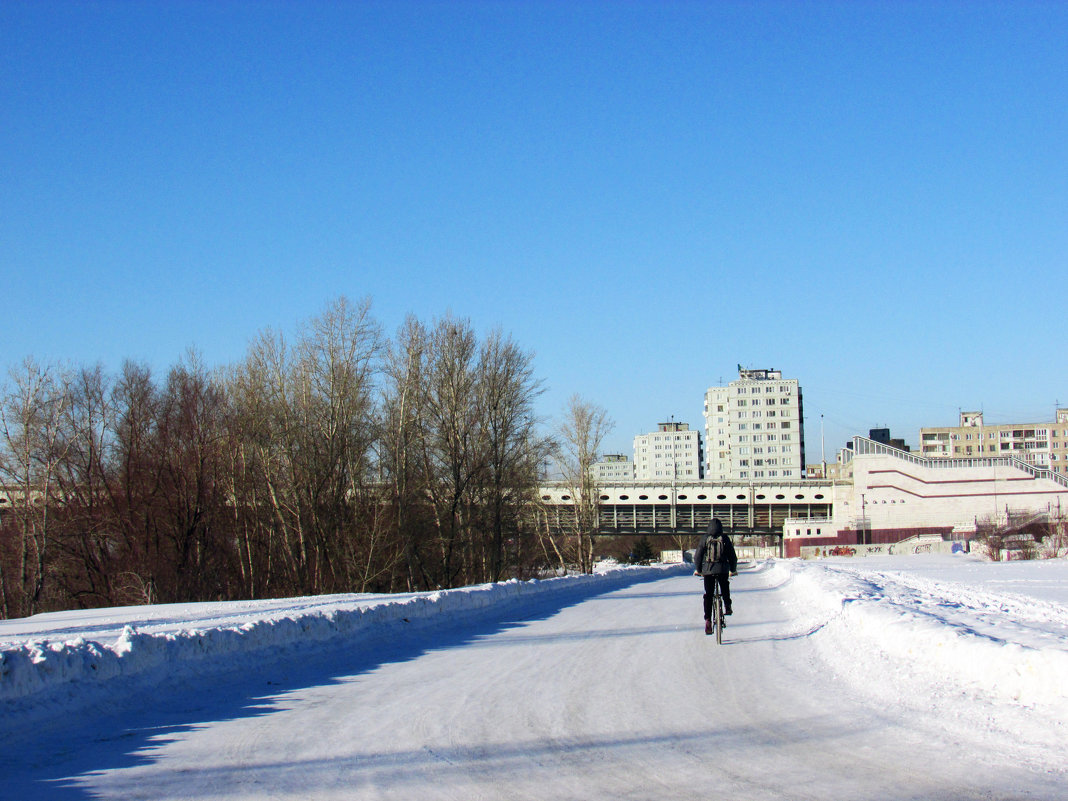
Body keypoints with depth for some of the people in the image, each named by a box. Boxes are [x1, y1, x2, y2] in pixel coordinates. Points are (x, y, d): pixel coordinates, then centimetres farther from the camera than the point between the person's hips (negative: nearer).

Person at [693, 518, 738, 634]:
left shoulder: (705, 538, 0)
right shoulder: (725, 538, 2)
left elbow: (698, 555, 2)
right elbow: (733, 556, 8)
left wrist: (698, 570, 17)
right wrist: (733, 570, 22)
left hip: (708, 570, 0)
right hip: (723, 569, 0)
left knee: (708, 595, 5)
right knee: (725, 588, 30)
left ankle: (708, 620, -3)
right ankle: (727, 605, 12)